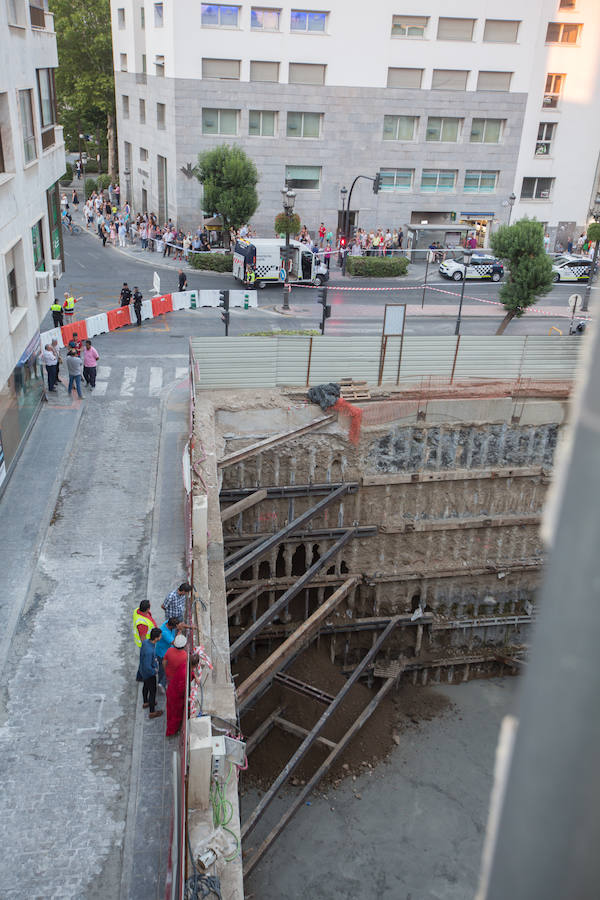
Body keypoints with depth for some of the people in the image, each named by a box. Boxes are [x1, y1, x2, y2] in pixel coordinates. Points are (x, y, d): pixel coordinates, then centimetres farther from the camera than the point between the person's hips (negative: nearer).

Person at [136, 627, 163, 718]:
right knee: (152, 691, 12)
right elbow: (147, 667, -36)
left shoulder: (145, 641, -15)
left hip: (143, 670, 8)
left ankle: (145, 702, 54)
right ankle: (152, 712, 30)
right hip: (149, 673, -8)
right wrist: (154, 671, -18)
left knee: (146, 686, 30)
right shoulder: (149, 651, -42)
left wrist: (155, 660, 3)